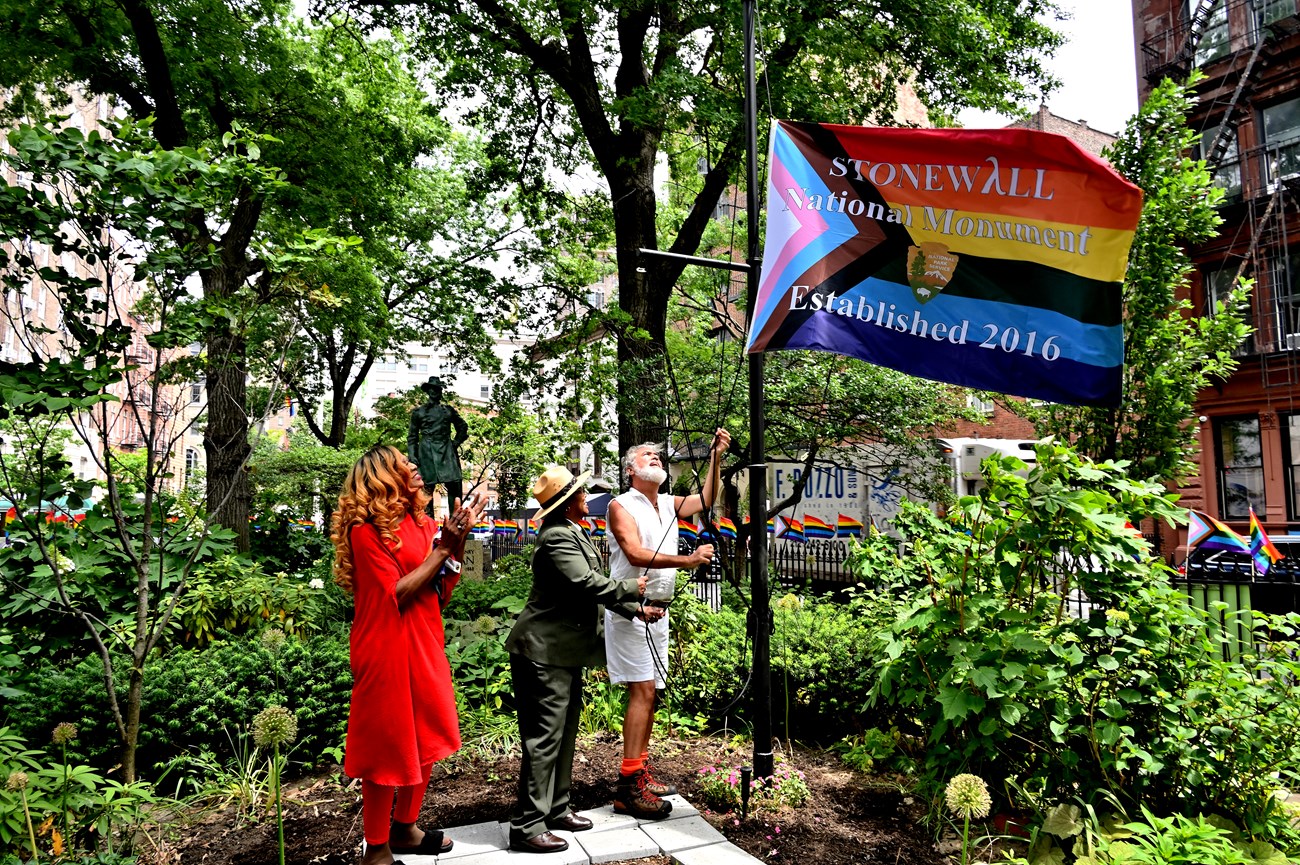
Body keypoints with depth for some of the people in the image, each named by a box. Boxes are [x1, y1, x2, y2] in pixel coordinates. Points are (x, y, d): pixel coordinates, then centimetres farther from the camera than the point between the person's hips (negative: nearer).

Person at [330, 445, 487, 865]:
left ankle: (405, 829, 33)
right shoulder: (365, 529, -13)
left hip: (425, 645, 8)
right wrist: (442, 548, -18)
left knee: (427, 738, 16)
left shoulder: (422, 524, 8)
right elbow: (397, 594, -19)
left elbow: (441, 591, 6)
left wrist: (458, 540, -4)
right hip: (388, 649, -8)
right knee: (387, 748, 3)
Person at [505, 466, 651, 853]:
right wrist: (632, 588, -10)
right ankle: (527, 825, 4)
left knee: (564, 733, 18)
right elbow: (587, 584, -26)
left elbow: (594, 583, 17)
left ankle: (556, 808, 30)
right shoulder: (558, 537, -20)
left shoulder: (573, 533, 14)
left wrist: (636, 609, 10)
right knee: (544, 737, -5)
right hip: (544, 651, -11)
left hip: (565, 651, 11)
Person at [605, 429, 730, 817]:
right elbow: (636, 554, -19)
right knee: (642, 690, -13)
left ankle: (641, 772, 19)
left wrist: (716, 458, -2)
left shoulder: (668, 505, 16)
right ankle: (629, 786, -11)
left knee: (651, 691, 10)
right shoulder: (622, 505, -6)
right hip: (630, 609, -8)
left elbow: (705, 500, 6)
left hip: (658, 611, 8)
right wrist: (686, 560, -26)